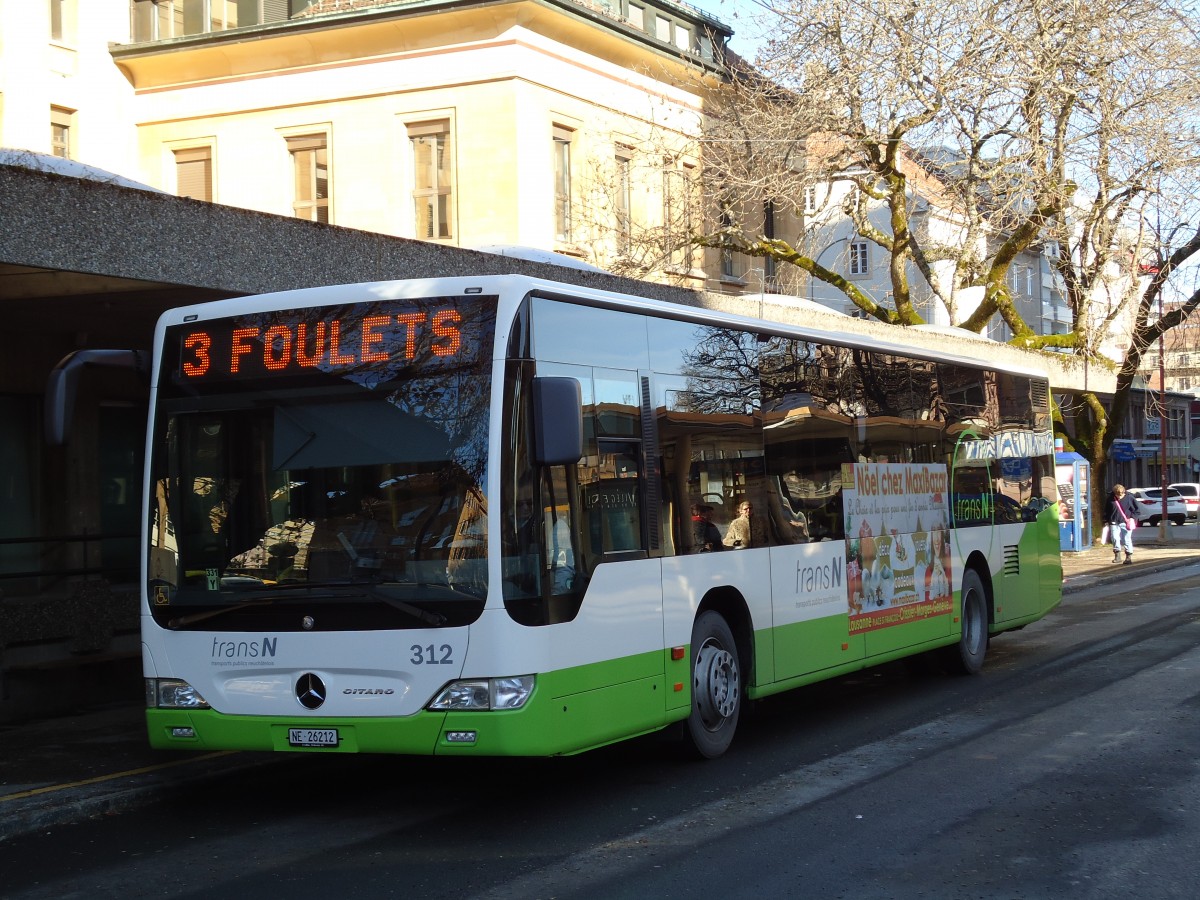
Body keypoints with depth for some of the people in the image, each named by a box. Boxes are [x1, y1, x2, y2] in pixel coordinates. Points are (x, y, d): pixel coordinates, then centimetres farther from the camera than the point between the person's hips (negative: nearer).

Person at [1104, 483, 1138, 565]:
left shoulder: (1129, 498, -4)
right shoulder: (1110, 499, 2)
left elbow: (1135, 509, 4)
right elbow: (1106, 511, 13)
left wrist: (1132, 518, -7)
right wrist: (1107, 520, 12)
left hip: (1125, 522, -2)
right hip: (1114, 522, 2)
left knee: (1127, 539, -2)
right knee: (1115, 538, -4)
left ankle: (1129, 557, 4)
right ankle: (1117, 555, 8)